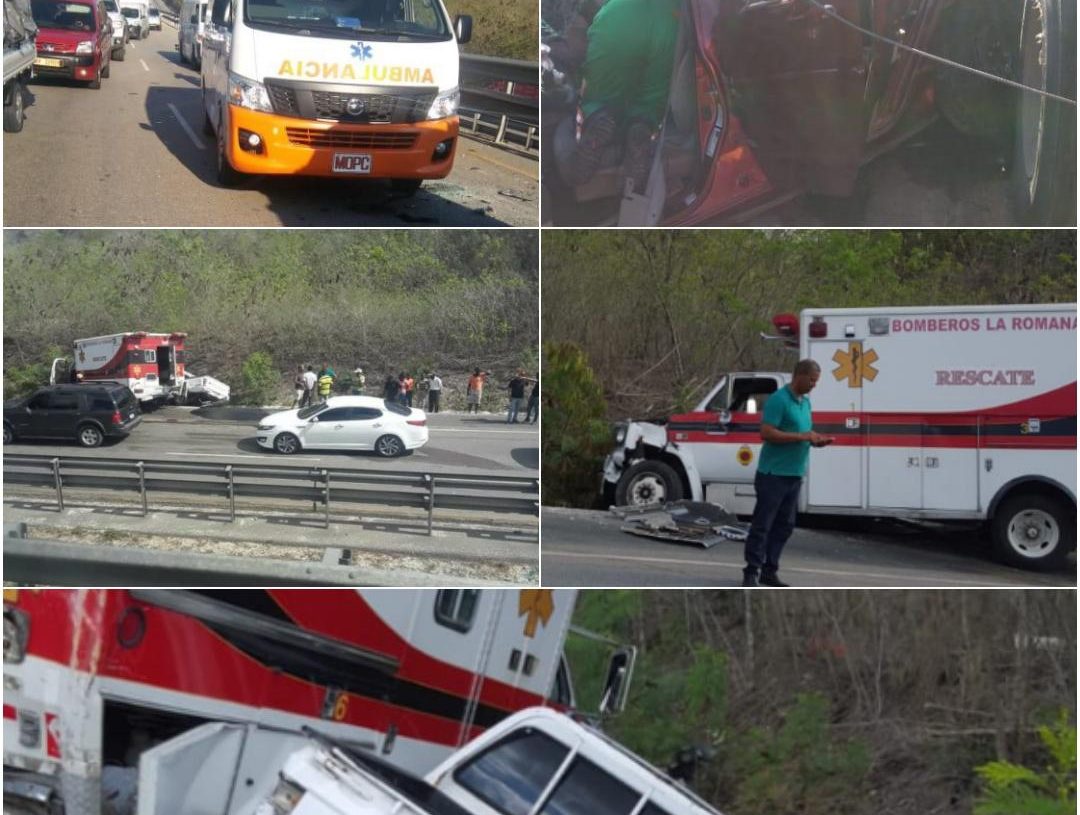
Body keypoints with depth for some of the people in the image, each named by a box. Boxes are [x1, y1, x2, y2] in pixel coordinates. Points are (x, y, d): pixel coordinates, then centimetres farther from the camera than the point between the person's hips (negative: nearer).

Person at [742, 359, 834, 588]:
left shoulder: (805, 401, 15)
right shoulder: (779, 399, -13)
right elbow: (767, 433, -20)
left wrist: (817, 440, 4)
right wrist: (802, 436, -20)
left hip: (794, 474, 9)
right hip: (773, 474, -8)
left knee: (784, 526, 10)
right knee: (762, 524, -5)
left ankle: (769, 571, 17)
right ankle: (752, 572, -1)